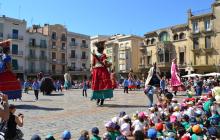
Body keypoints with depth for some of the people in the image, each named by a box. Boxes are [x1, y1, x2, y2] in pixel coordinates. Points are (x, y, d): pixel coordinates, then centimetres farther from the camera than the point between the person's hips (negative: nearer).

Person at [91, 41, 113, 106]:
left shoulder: (94, 55, 6)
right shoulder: (103, 55, -5)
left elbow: (93, 64, 5)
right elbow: (105, 63, -15)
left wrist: (93, 71, 14)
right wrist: (109, 64, 4)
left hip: (96, 71, 4)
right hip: (103, 71, -4)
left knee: (97, 85, 11)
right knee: (104, 85, -1)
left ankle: (98, 99, 13)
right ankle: (102, 100, -3)